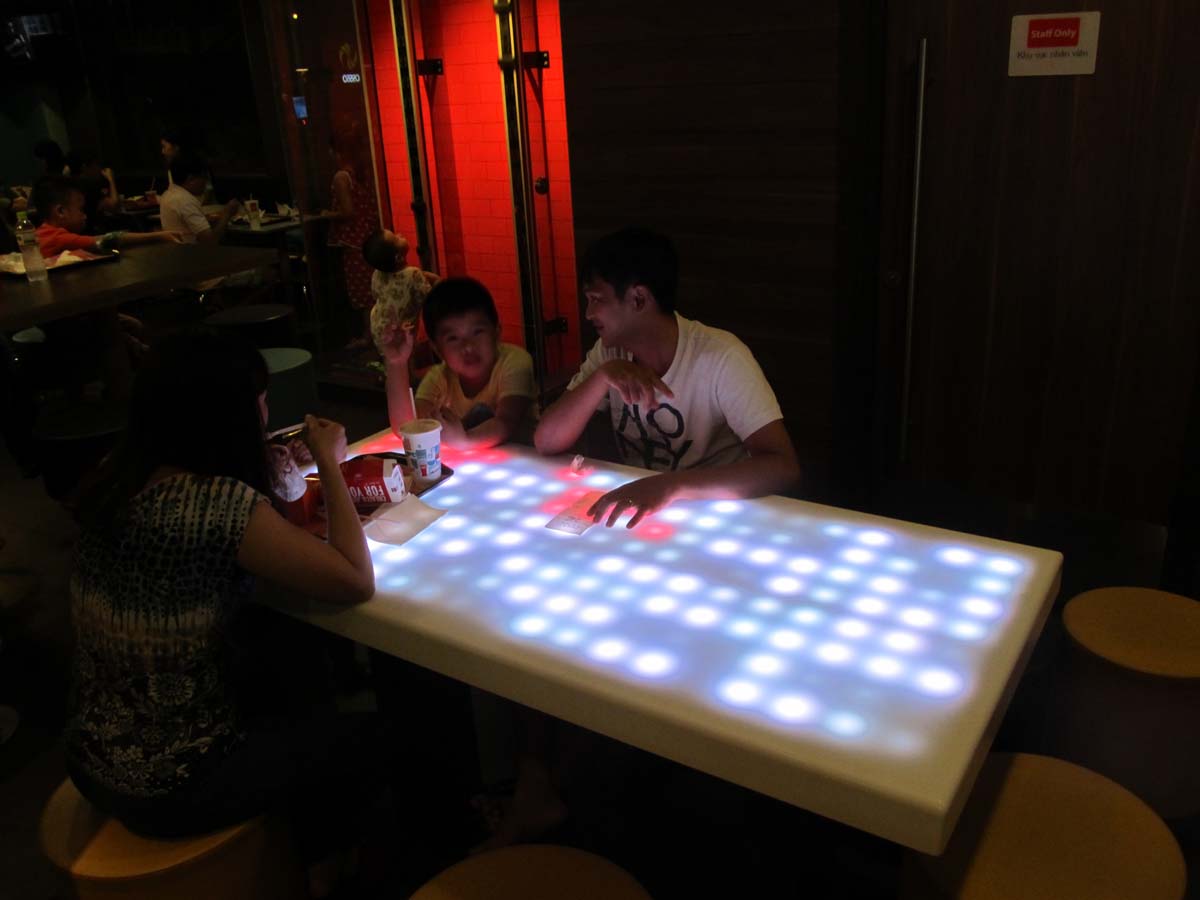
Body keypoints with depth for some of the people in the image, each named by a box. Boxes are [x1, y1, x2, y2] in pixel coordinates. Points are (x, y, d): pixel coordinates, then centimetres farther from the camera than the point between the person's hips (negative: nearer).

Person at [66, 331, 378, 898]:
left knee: (290, 676, 26)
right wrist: (330, 463, -14)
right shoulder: (220, 502, -29)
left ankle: (292, 850, 44)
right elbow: (356, 582, -24)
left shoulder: (113, 479, -5)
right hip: (170, 785, -7)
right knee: (354, 740, 14)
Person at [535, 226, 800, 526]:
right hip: (639, 507, 4)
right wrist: (602, 376, -20)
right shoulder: (609, 351, -1)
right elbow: (546, 442, -6)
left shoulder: (720, 357, -18)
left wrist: (671, 485, -37)